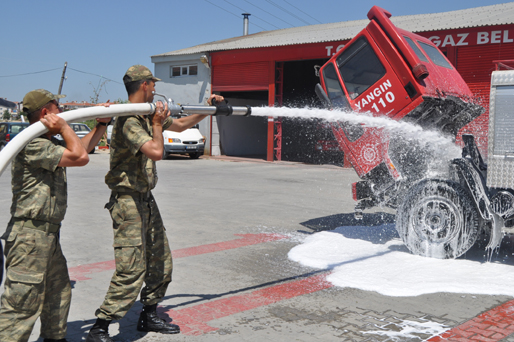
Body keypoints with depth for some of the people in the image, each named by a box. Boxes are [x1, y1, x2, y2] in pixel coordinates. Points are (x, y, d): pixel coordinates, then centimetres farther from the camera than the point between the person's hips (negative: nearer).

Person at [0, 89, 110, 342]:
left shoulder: (48, 144, 16)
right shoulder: (33, 146, -18)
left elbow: (81, 148, 32)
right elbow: (79, 157, -22)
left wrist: (102, 124, 32)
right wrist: (63, 127, -11)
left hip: (48, 235, 11)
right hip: (30, 236, -11)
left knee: (58, 293, 22)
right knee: (22, 303, -9)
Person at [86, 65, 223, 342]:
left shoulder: (149, 115, 11)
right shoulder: (128, 122, -18)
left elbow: (179, 125, 26)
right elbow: (156, 152, -29)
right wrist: (157, 124, -15)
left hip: (146, 200, 10)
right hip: (128, 202, -9)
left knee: (161, 263, 15)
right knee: (131, 272, -11)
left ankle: (149, 316, 30)